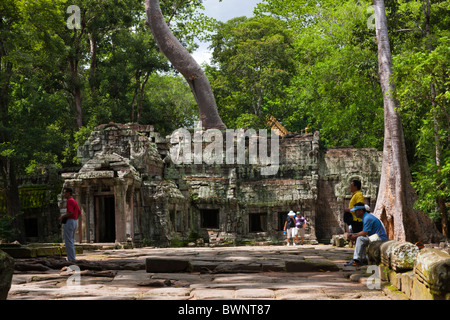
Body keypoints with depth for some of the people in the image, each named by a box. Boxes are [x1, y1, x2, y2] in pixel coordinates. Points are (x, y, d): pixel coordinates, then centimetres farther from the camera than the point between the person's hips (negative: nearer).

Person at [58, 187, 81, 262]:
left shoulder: (70, 200, -12)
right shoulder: (74, 201, 18)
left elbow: (70, 212, -23)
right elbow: (79, 212, 21)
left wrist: (62, 217, -13)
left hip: (69, 222, -10)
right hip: (75, 222, 10)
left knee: (68, 241, -8)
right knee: (71, 242, 14)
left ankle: (71, 259, -9)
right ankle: (73, 258, 16)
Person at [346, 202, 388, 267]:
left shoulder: (367, 218, -17)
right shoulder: (366, 217, 16)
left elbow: (364, 233, -21)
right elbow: (364, 232, 19)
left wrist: (354, 236, -6)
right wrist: (353, 234, 7)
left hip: (379, 237, -11)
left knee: (360, 239, -23)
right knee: (359, 238, 18)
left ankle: (356, 260, -23)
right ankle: (363, 259, 11)